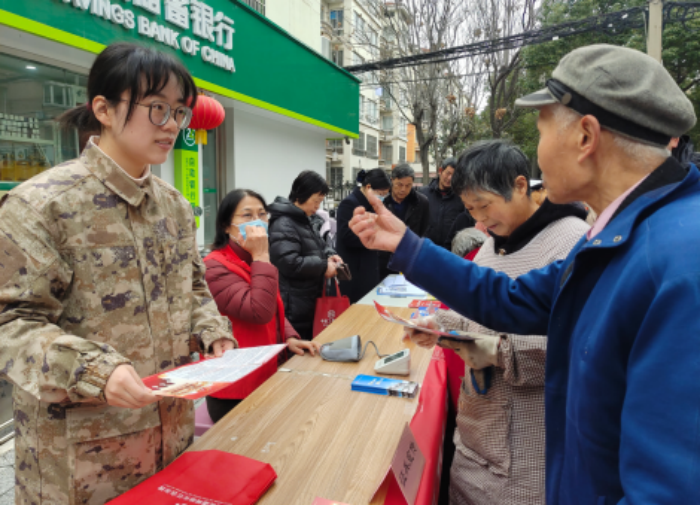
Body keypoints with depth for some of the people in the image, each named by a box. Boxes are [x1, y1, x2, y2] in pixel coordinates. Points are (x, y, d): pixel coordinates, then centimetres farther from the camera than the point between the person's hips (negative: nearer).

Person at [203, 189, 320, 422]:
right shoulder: (216, 267, -19)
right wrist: (261, 256, -27)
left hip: (266, 377, 8)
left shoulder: (255, 262, 8)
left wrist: (290, 338, -2)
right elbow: (259, 311, -30)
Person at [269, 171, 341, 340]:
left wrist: (329, 255, 4)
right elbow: (289, 263, -26)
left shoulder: (308, 220, 14)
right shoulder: (284, 225, -18)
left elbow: (318, 245, 27)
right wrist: (323, 266, -19)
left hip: (311, 299, 10)